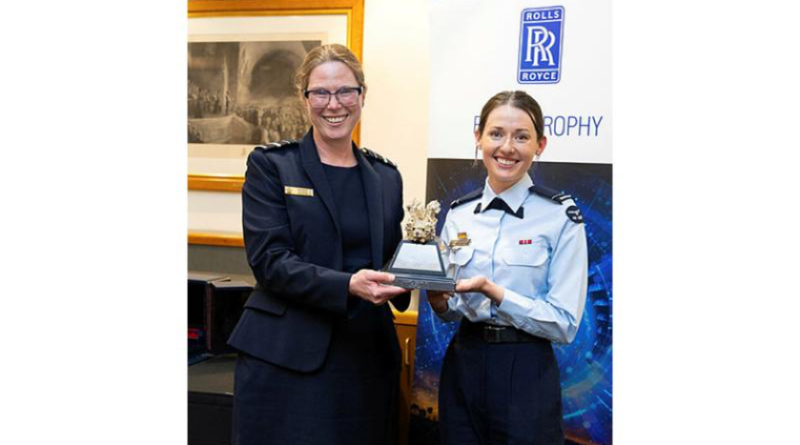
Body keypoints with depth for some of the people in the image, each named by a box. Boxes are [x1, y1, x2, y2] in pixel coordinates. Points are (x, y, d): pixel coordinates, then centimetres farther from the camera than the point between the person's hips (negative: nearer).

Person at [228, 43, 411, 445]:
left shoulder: (385, 177, 12)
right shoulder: (271, 166, -1)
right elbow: (269, 261, -11)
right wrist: (347, 286, -24)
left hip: (367, 358, 4)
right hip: (287, 360, -4)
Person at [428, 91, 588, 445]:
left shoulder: (560, 216, -10)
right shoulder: (458, 213, 4)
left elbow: (565, 323, -13)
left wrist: (495, 293, -22)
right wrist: (440, 302, -9)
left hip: (526, 375, -4)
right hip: (462, 366, 4)